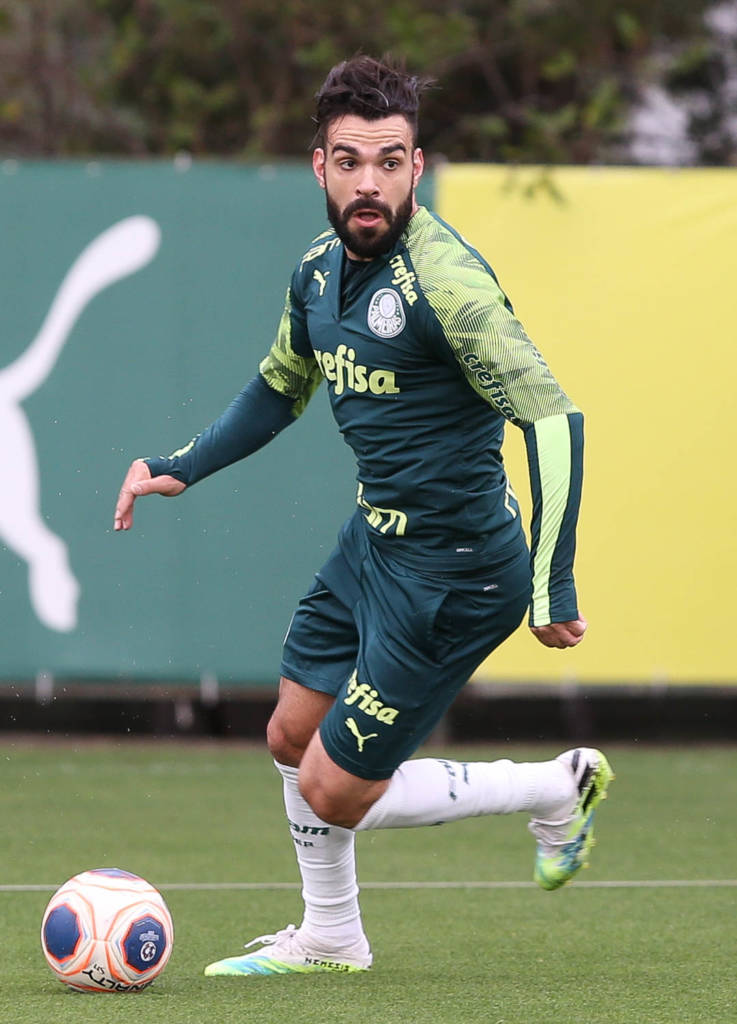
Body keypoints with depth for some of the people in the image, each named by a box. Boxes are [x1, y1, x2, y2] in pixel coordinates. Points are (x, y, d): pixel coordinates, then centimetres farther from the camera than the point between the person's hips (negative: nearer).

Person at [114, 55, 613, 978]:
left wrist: (553, 590, -27)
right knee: (292, 736, 19)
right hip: (375, 537, 8)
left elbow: (553, 419, -26)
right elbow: (280, 385, 23)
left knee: (333, 792, -4)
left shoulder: (444, 279, -24)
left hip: (453, 571, -8)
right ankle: (329, 938, 41)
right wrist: (180, 469, 15)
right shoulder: (320, 268, 2)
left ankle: (558, 790, 14)